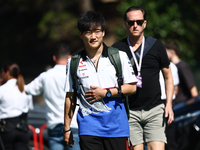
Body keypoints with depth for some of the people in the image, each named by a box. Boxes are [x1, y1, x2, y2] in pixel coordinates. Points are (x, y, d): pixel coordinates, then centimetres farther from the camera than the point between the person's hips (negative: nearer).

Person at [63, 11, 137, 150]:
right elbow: (70, 96, 12)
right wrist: (67, 128, 10)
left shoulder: (119, 56, 5)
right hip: (88, 127, 0)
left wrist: (105, 93, -10)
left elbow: (132, 87, 3)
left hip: (116, 126, 0)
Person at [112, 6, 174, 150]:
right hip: (129, 111, 0)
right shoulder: (117, 49, 3)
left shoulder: (156, 46, 6)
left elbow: (168, 76, 13)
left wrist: (169, 104, 3)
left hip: (154, 110, 0)